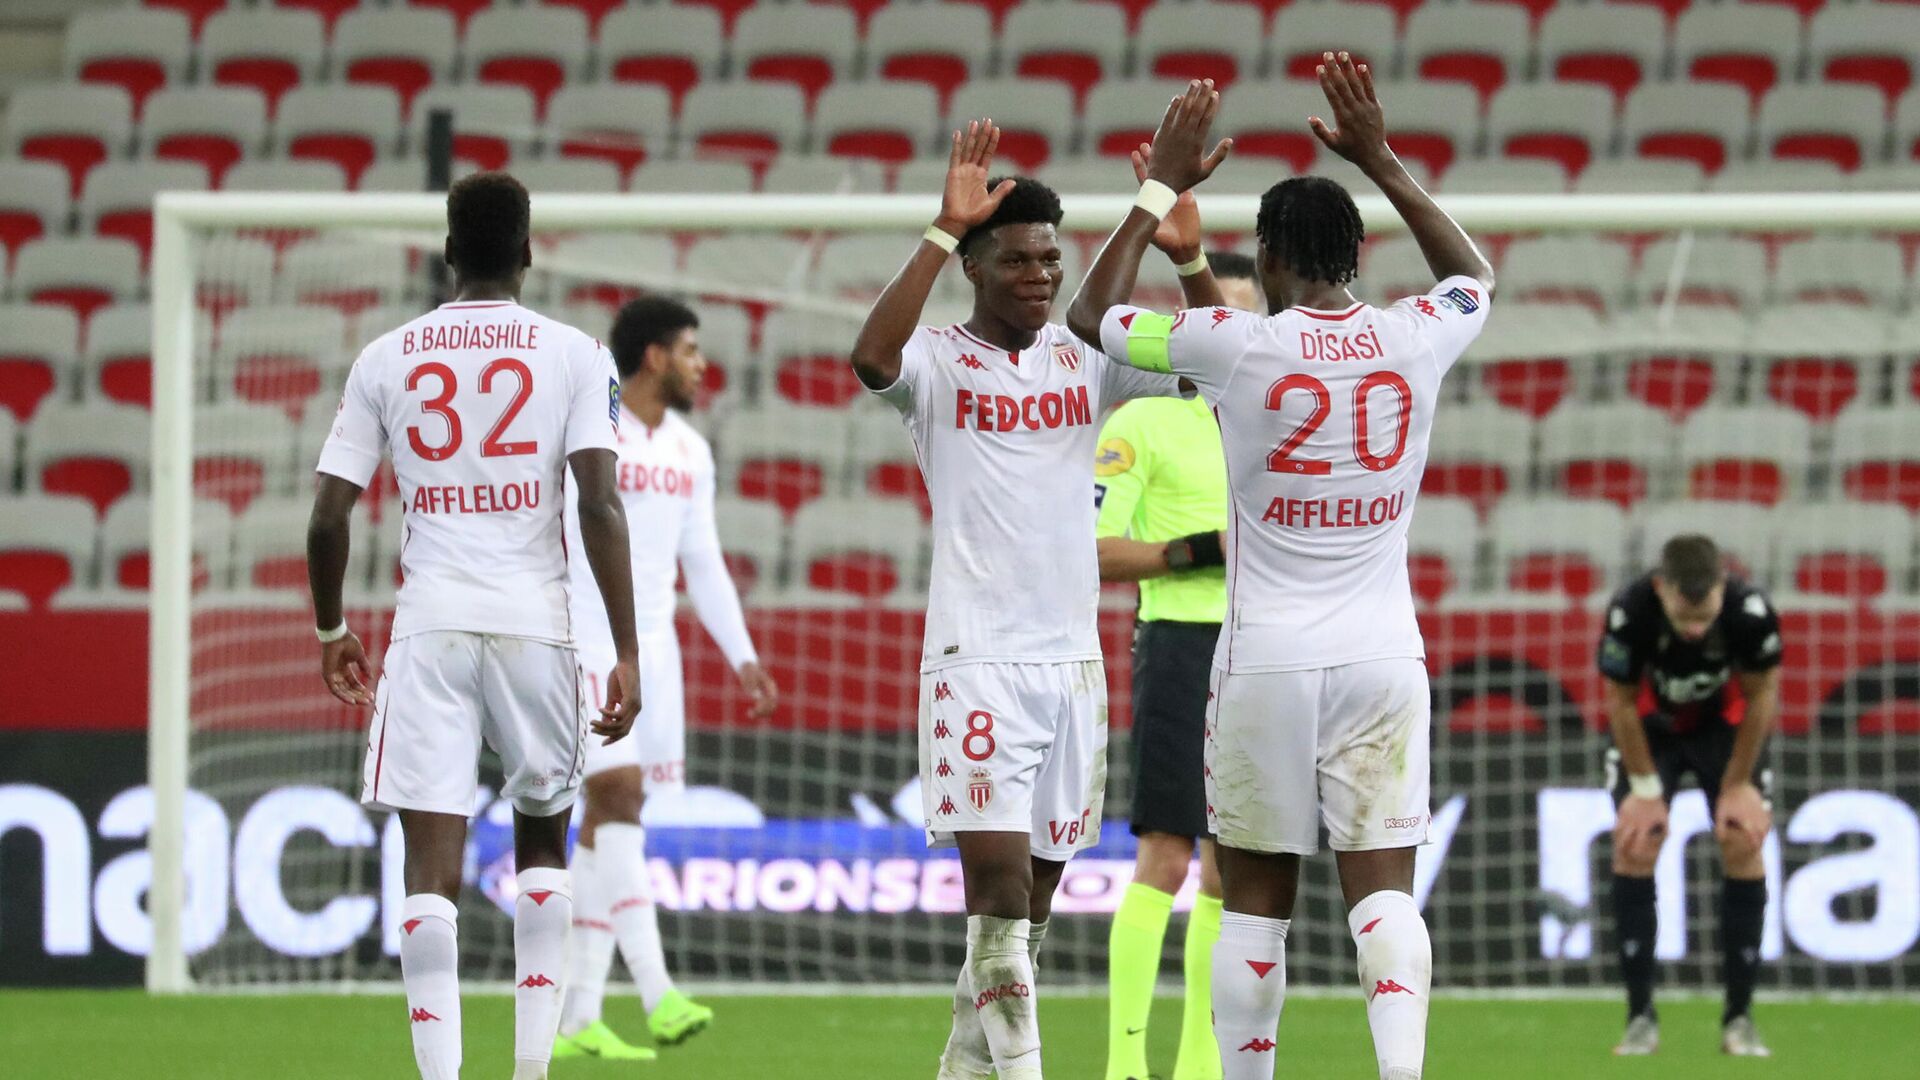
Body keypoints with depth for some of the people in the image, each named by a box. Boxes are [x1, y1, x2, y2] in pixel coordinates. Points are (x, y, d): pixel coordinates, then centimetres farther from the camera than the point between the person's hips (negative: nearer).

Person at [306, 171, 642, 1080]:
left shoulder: (386, 358, 6)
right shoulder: (573, 355, 2)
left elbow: (328, 517, 5)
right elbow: (599, 504, -8)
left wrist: (331, 630, 21)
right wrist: (625, 653, -6)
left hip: (428, 629, 0)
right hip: (534, 624, 0)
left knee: (432, 864, -3)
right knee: (541, 841, 19)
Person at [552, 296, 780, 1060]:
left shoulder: (690, 452, 13)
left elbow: (704, 564, 20)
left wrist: (743, 659, 14)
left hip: (653, 652, 7)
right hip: (584, 647, -7)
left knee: (609, 821, 5)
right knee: (621, 795, -18)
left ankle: (578, 1017, 5)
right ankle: (656, 995, -25)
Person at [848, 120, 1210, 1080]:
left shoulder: (1086, 360, 10)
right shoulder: (938, 362, -3)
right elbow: (871, 359, -26)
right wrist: (946, 229, -29)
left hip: (1073, 657, 5)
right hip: (977, 658, -5)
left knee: (1033, 893, 11)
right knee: (997, 875, -14)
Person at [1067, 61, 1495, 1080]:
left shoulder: (1236, 345, -8)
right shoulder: (1415, 339, 0)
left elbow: (1092, 313, 9)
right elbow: (1475, 276, 26)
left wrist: (1162, 189, 17)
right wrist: (1381, 162, 26)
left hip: (1265, 658, -2)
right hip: (1382, 654, 2)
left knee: (1256, 896, 7)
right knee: (1383, 887, -1)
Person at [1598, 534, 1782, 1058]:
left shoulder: (1751, 611, -35)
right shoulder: (1629, 612, -36)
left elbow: (1760, 696, -16)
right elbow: (1622, 703, -18)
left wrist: (1738, 787, -11)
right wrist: (1646, 788, -13)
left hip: (1725, 725, 0)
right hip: (1652, 727, 0)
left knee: (1743, 846, -11)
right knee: (1633, 847, -13)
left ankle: (1739, 1019, -5)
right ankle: (1641, 1017, -5)